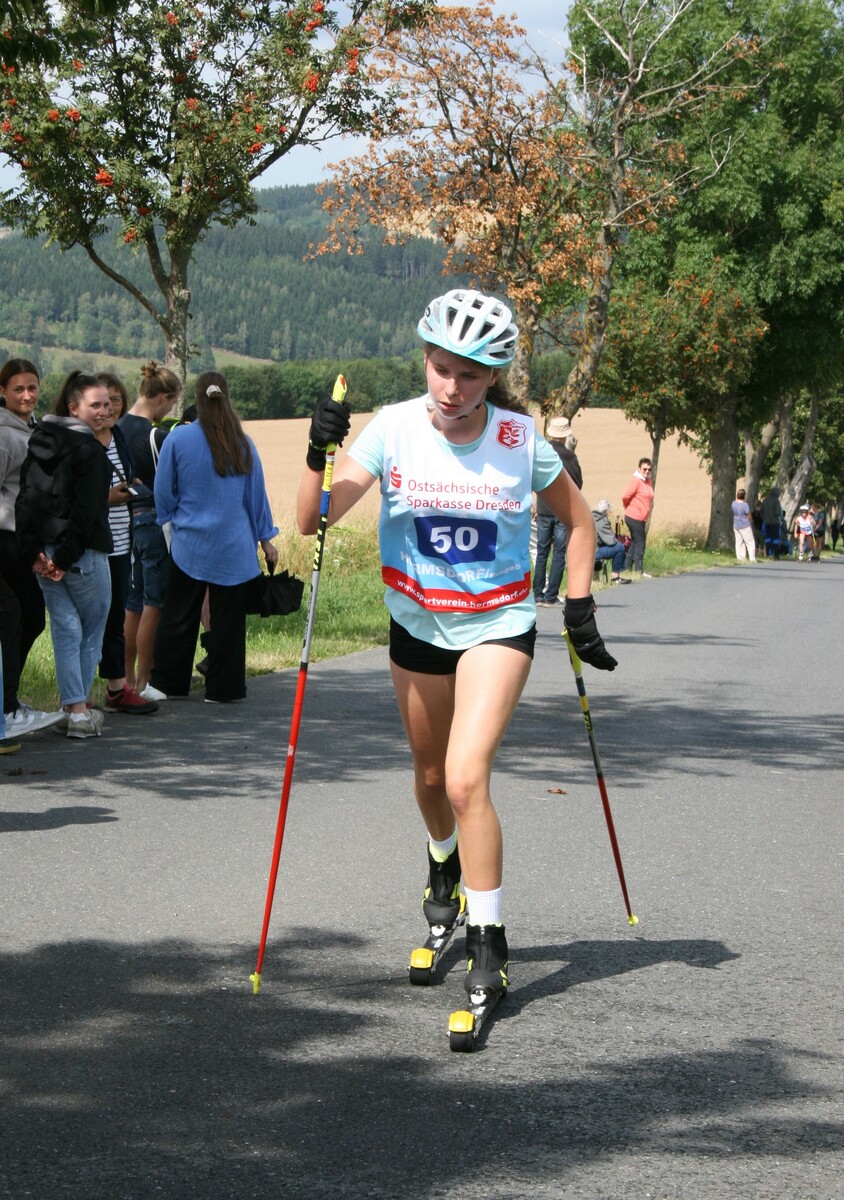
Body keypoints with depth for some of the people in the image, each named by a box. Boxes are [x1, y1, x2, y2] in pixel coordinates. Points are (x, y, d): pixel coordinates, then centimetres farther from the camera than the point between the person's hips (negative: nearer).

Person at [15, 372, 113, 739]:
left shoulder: (40, 441, 8)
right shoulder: (88, 450, -13)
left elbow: (25, 498, 4)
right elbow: (86, 511, -17)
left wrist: (34, 551, 1)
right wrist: (66, 557, -12)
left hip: (45, 553, 6)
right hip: (82, 553, -6)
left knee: (65, 628, 10)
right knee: (93, 628, 8)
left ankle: (73, 706, 8)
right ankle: (80, 710, 8)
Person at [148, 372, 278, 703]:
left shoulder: (178, 438, -7)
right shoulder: (242, 443, -2)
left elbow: (163, 492, 1)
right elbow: (256, 493, 6)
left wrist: (174, 520, 20)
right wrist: (265, 538, 16)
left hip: (189, 543, -1)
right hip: (233, 547, 1)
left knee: (179, 617, 8)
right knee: (227, 618, 6)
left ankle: (164, 683, 10)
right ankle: (221, 688, 9)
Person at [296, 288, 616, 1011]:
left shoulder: (520, 441, -13)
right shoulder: (396, 428, -12)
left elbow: (579, 522, 5)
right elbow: (312, 520, -18)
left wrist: (579, 610, -1)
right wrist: (321, 453, -34)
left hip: (498, 626, -3)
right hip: (417, 625, 3)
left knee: (466, 780, -19)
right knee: (431, 777, 20)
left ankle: (489, 937, -5)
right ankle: (445, 861, 54)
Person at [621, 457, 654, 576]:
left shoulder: (648, 481, 11)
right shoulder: (636, 481, -14)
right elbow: (625, 497, -18)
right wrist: (628, 507, 2)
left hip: (641, 518, 9)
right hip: (634, 517, -9)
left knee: (635, 543, 13)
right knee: (640, 543, -6)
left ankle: (626, 569, 20)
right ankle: (639, 571, -1)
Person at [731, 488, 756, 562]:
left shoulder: (733, 503, -3)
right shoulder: (745, 504, -20)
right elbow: (749, 516, -10)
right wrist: (751, 523, 9)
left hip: (736, 525, 6)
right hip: (745, 526, -6)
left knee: (739, 542, 10)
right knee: (750, 542, 1)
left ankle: (740, 558, 9)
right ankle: (752, 559, -3)